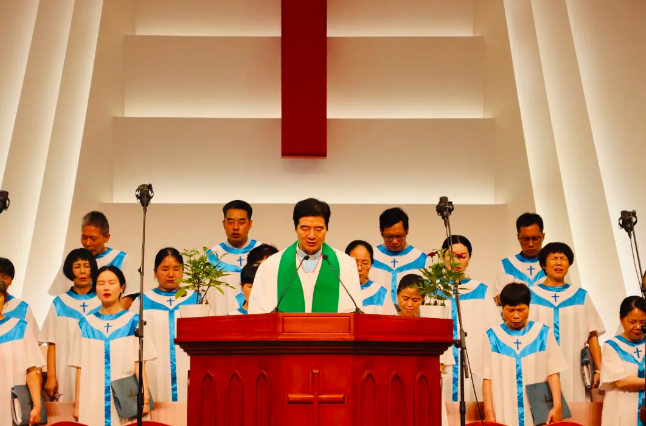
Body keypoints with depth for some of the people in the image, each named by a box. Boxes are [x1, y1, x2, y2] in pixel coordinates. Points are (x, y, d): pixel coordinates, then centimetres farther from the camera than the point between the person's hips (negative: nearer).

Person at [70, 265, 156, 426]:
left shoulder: (134, 322, 3)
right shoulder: (85, 324, 8)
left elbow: (138, 364, -1)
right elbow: (81, 368, 7)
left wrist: (144, 398, -10)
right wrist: (77, 403, 3)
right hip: (93, 402, 2)